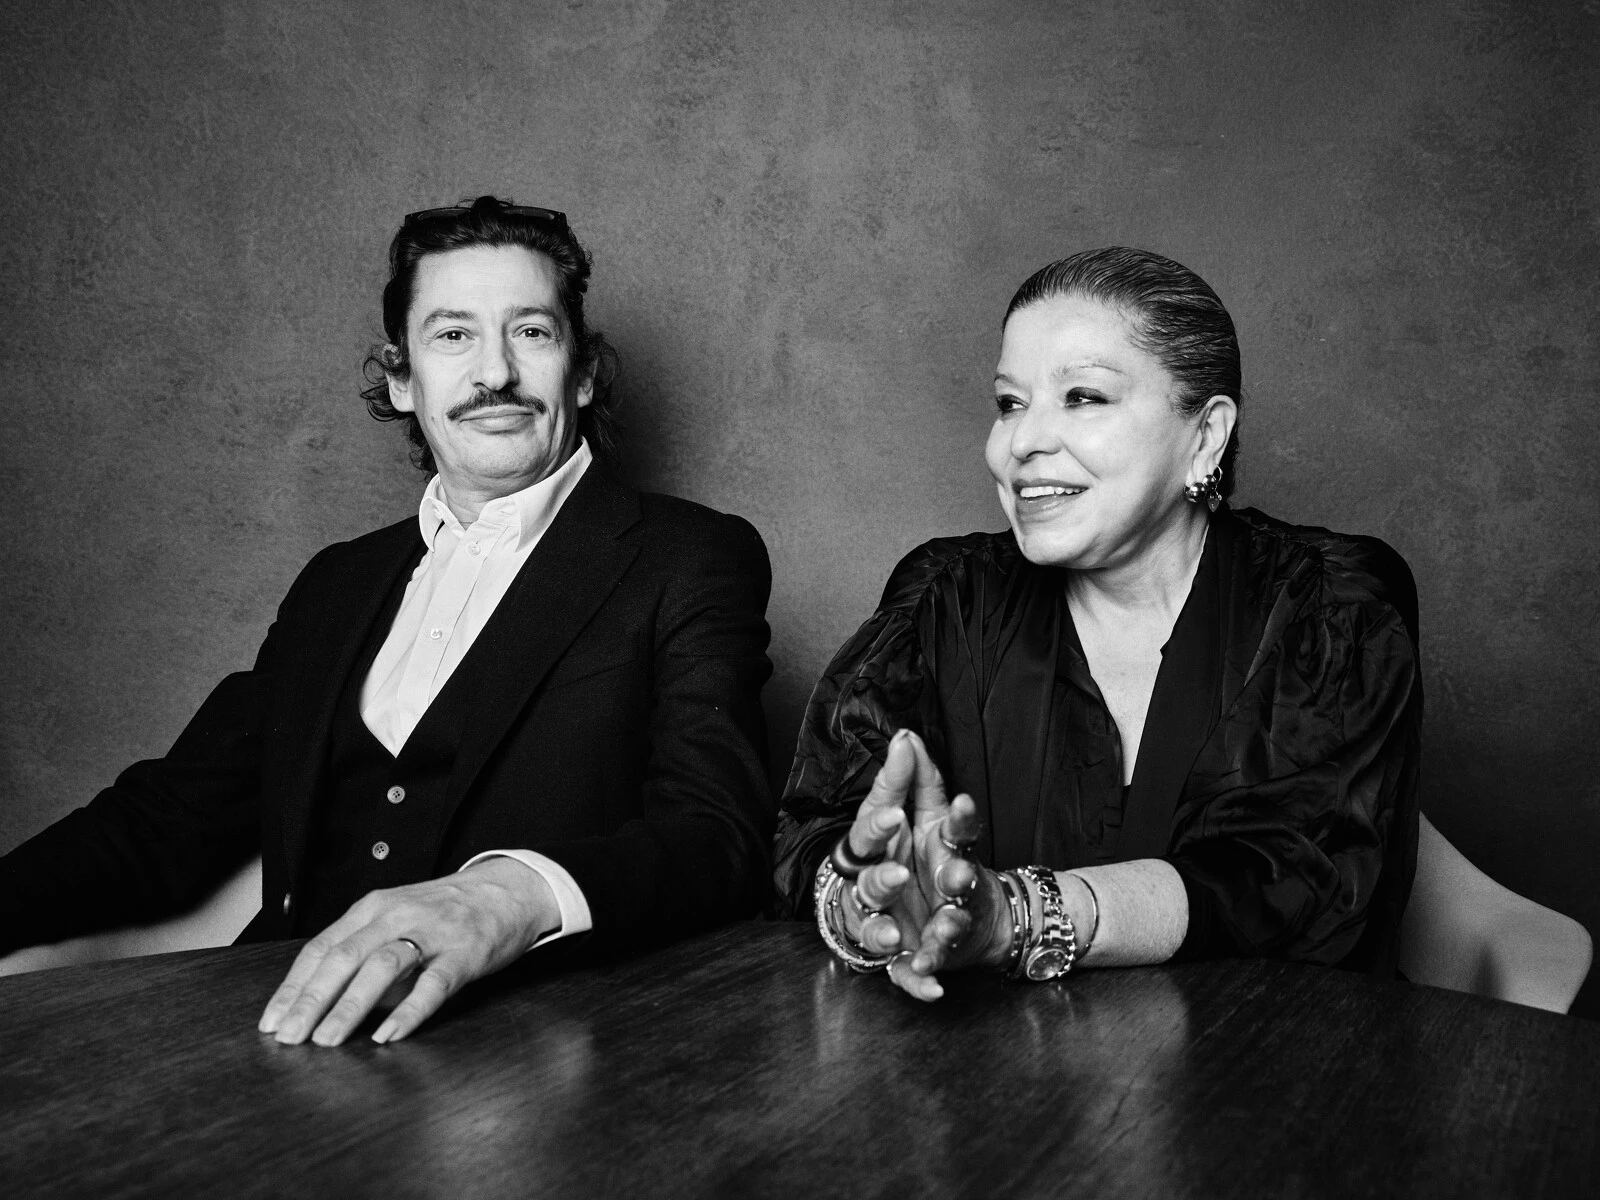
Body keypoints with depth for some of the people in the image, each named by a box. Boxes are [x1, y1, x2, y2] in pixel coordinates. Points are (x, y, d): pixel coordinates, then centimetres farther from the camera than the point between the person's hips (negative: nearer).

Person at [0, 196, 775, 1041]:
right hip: (299, 1034, 6)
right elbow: (169, 820, 15)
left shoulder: (693, 561, 1)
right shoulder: (337, 584, 18)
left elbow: (721, 836, -13)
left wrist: (516, 894, -33)